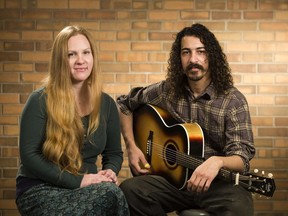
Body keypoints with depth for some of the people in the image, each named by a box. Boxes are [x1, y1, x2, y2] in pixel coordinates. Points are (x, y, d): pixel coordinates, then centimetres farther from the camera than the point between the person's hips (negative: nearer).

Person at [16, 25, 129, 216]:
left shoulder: (106, 103, 7)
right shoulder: (41, 101, -7)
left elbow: (114, 152, 16)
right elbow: (29, 156, -13)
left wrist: (110, 171, -9)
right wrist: (77, 180, -20)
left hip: (88, 186, 5)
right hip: (40, 189, -5)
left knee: (113, 194, -32)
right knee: (109, 195, -32)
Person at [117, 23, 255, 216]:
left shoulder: (234, 101, -8)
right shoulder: (166, 91, 3)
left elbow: (242, 156, -17)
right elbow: (124, 104, 19)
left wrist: (217, 161, -41)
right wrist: (132, 146, 7)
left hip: (218, 182, -3)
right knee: (129, 191, -26)